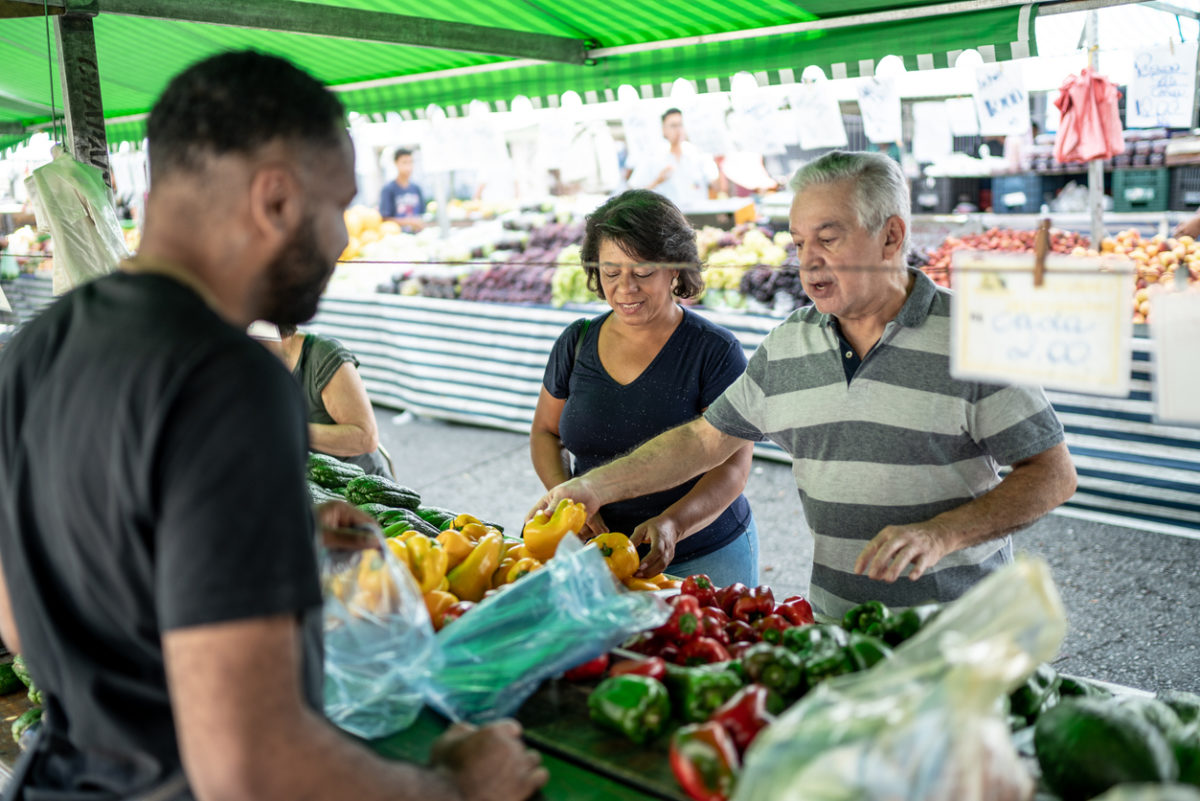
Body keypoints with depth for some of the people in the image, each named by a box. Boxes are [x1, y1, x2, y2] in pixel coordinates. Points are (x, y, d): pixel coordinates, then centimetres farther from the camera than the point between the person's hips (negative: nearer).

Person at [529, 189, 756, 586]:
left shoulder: (716, 351, -11)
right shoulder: (577, 343, 2)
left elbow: (733, 466, -16)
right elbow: (545, 432, 12)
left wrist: (673, 524, -33)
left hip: (703, 558, -3)